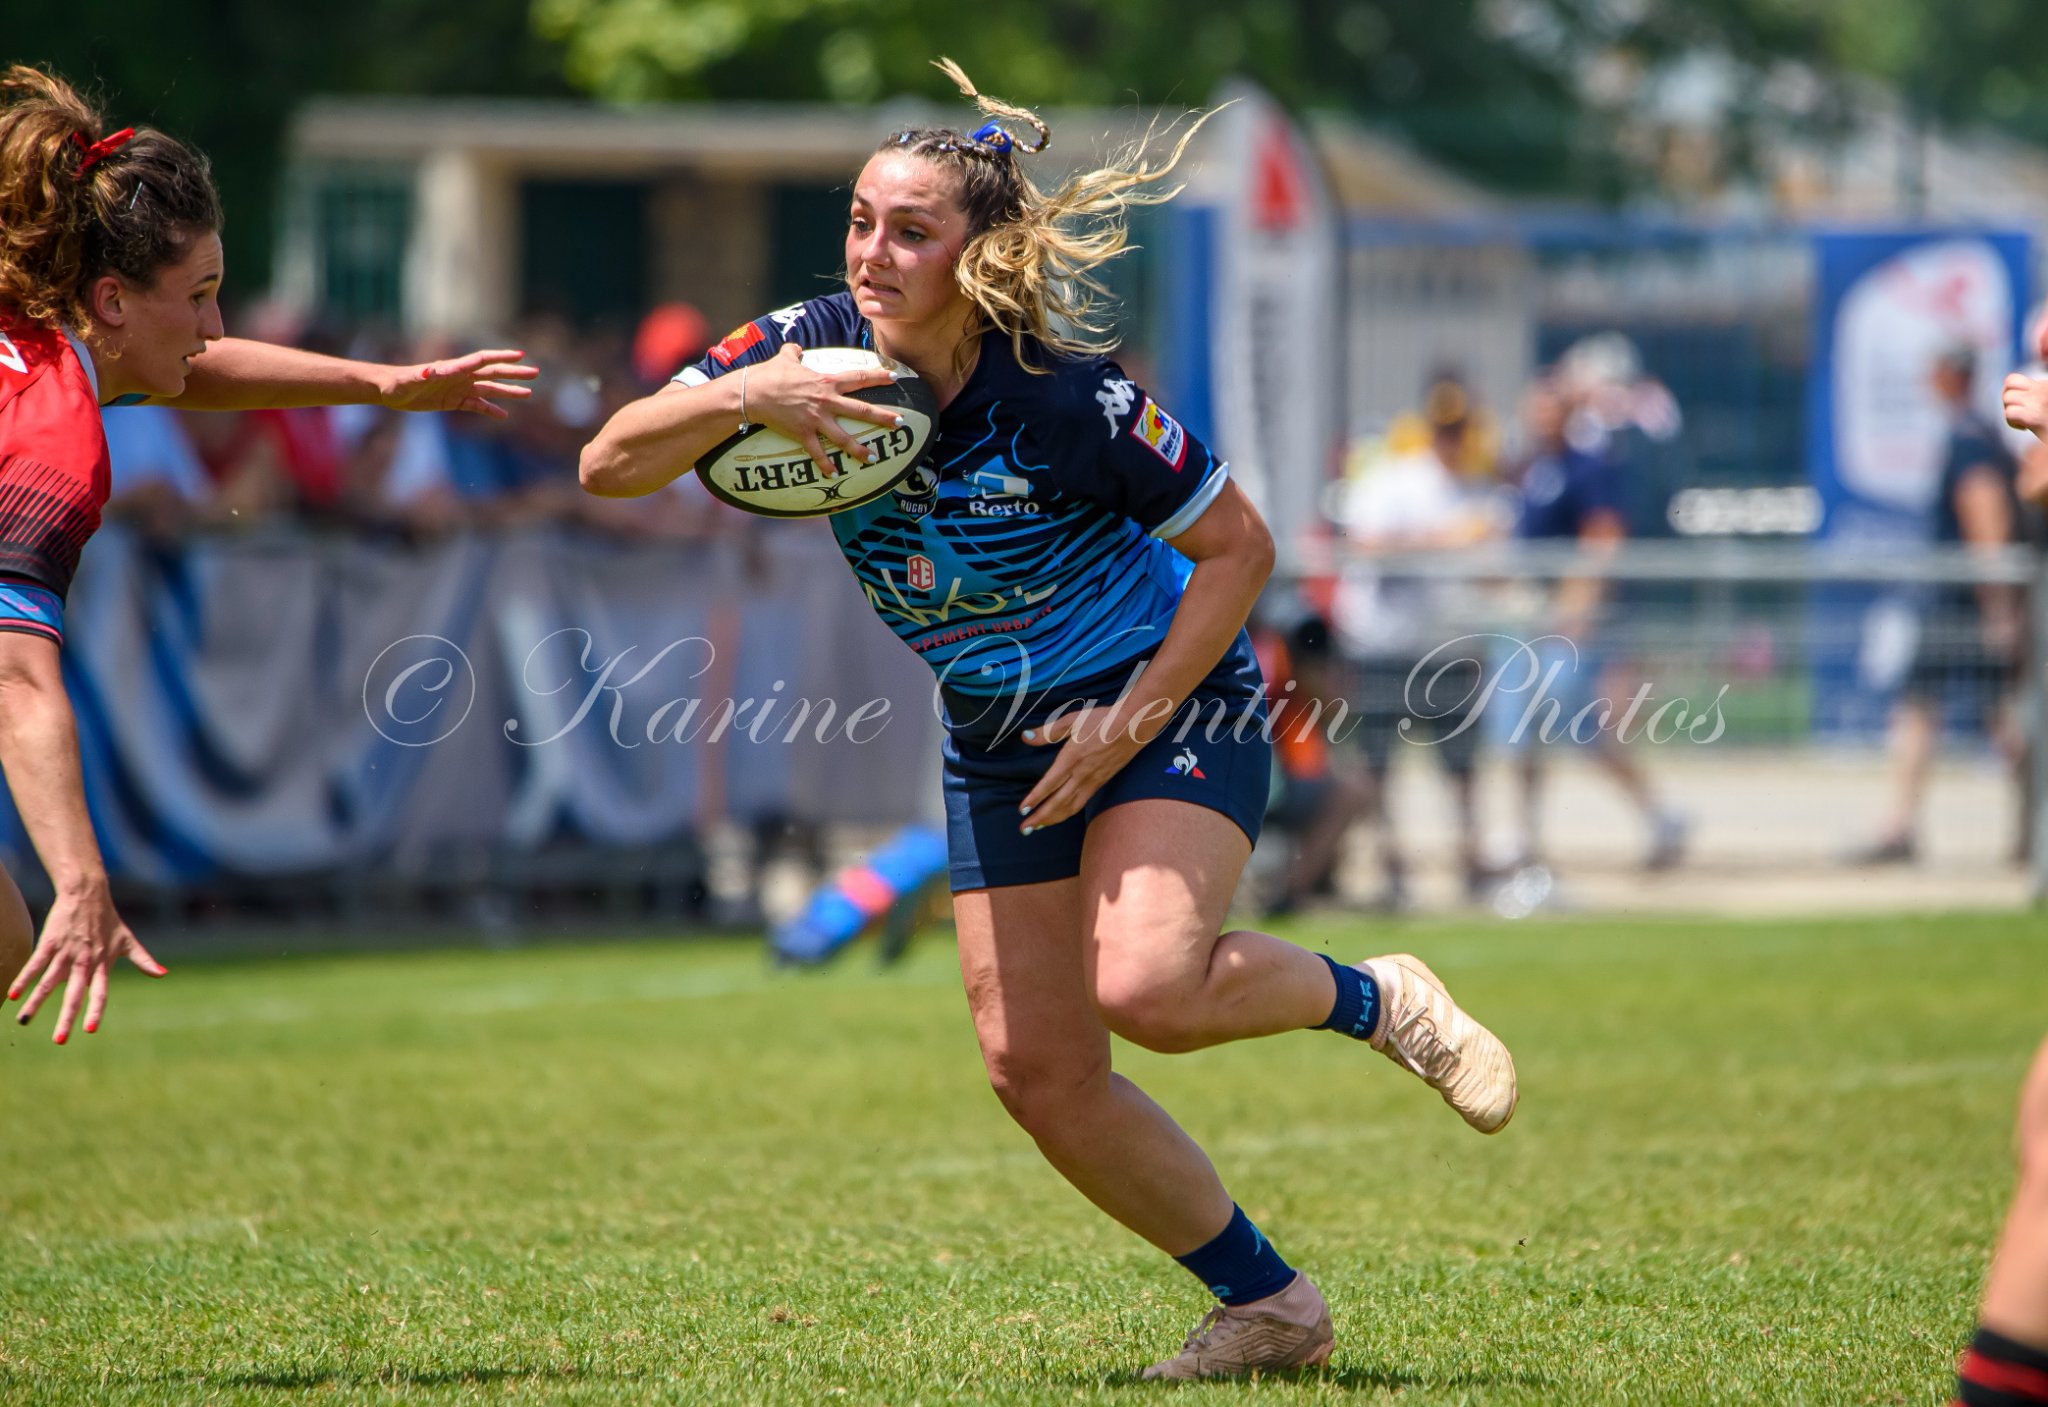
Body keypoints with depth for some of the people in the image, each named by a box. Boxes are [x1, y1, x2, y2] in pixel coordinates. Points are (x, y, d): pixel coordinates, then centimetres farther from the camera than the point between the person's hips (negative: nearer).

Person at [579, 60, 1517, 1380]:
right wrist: (738, 400, -35)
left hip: (1173, 704, -6)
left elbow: (1238, 546, -15)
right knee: (1038, 1072, 0)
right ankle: (1268, 1305, 17)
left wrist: (1134, 720, -20)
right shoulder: (809, 353, -14)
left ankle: (1379, 1001, 2)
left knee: (1144, 985, -29)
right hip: (1000, 745, 6)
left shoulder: (1064, 399, -26)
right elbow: (609, 465, -17)